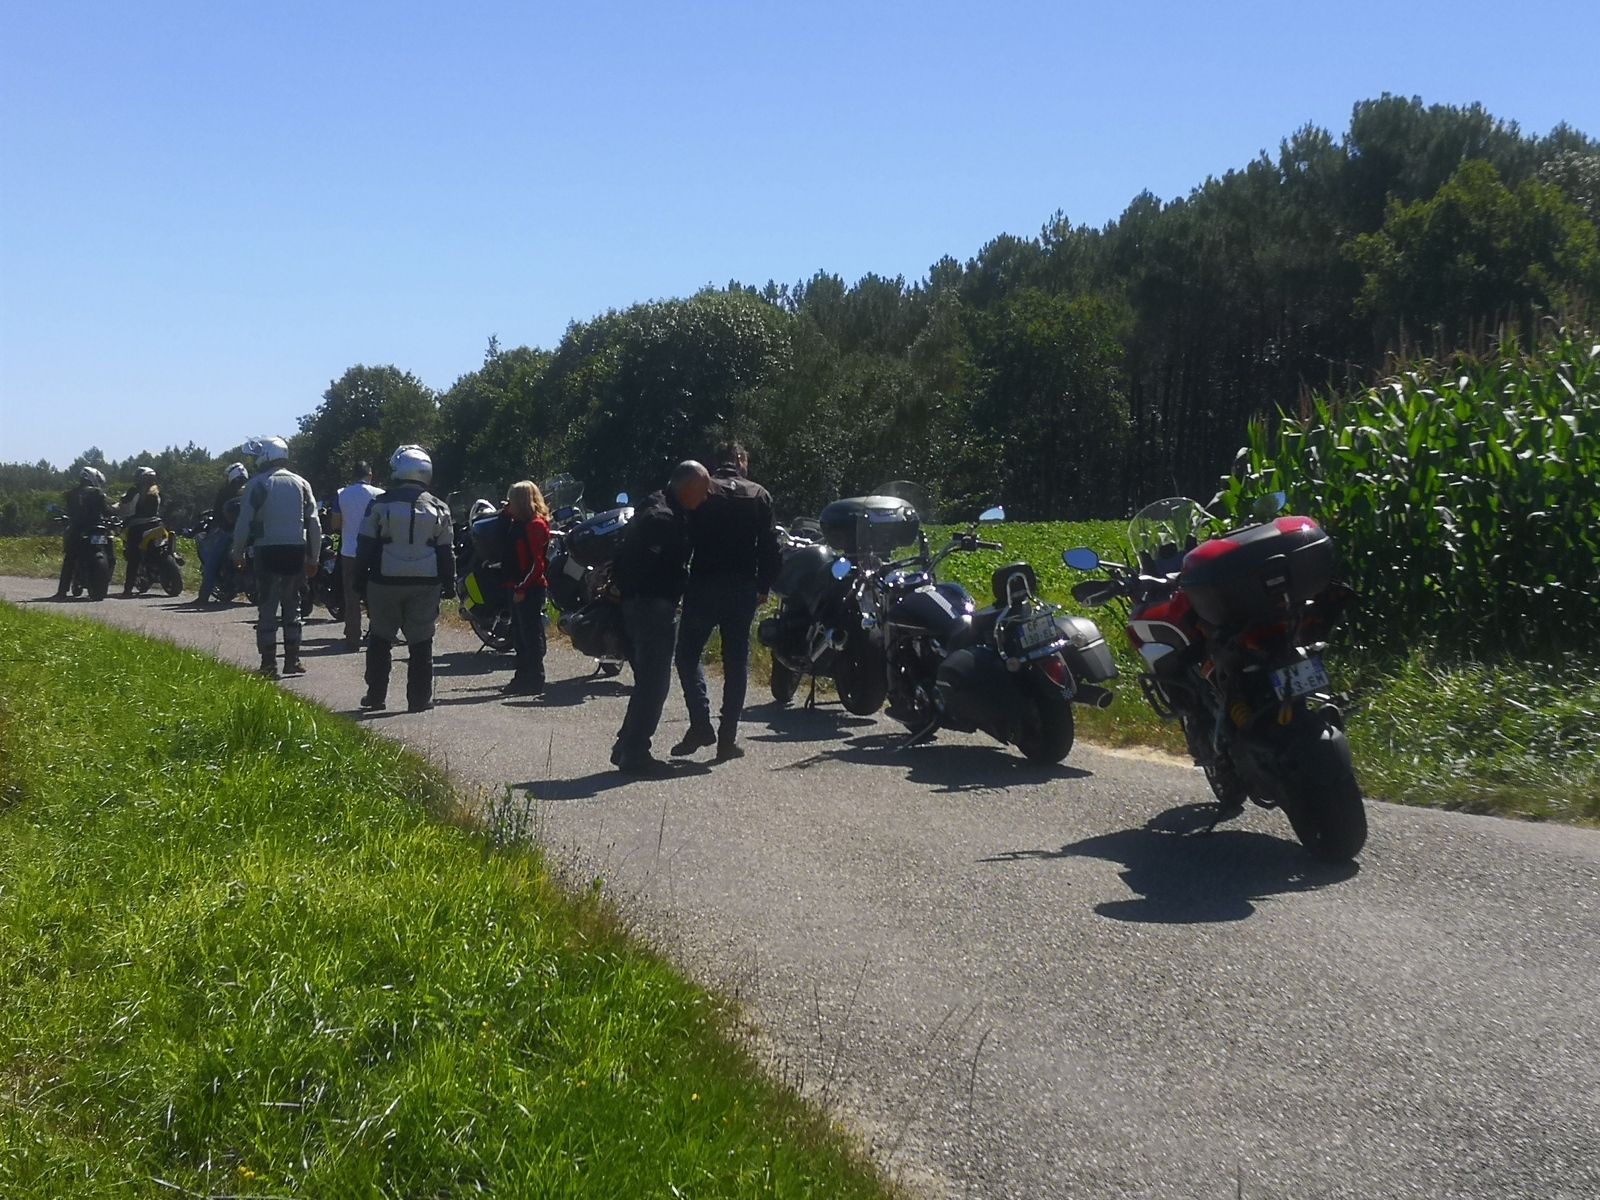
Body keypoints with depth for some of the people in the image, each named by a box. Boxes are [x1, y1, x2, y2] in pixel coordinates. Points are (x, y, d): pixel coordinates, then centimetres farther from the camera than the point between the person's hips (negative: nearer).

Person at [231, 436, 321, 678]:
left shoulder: (257, 484, -3)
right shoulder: (301, 484, 9)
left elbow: (245, 522, -5)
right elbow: (315, 525, 9)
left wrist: (238, 553, 7)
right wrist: (313, 557, 15)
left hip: (268, 551, -3)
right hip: (297, 550, 3)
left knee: (267, 606, 2)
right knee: (291, 605, 13)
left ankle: (269, 663, 0)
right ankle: (292, 659, 11)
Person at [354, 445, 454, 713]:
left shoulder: (380, 504, -2)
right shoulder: (438, 508, 3)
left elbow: (365, 547, -1)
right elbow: (446, 552, 5)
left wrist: (360, 581, 5)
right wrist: (448, 582, 12)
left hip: (385, 582, 0)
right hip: (425, 585, 1)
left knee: (380, 639, 12)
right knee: (420, 643, 5)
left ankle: (376, 696, 15)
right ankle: (419, 699, 4)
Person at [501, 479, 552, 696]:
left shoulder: (535, 524, -13)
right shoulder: (519, 523, 15)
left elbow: (536, 562, -18)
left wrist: (522, 588, -20)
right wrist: (504, 515, 14)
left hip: (531, 589, -10)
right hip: (519, 588, 10)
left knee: (531, 636, -5)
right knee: (519, 636, 14)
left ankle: (535, 680, 0)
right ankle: (523, 678, 22)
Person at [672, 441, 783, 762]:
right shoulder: (759, 496, 4)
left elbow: (684, 539, -3)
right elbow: (770, 546, 0)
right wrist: (764, 587, 8)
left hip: (703, 586, -1)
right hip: (743, 590, 1)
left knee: (688, 653, 11)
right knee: (736, 661, 8)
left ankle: (700, 723, -4)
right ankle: (728, 737, 5)